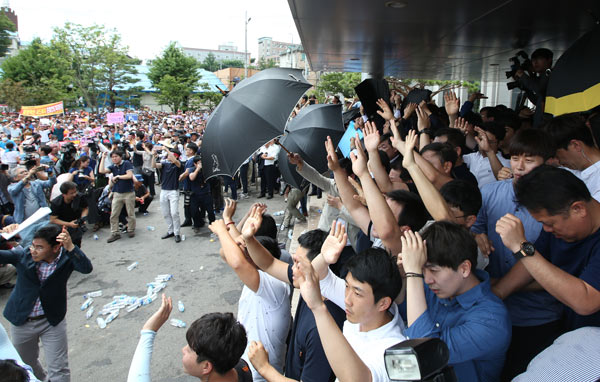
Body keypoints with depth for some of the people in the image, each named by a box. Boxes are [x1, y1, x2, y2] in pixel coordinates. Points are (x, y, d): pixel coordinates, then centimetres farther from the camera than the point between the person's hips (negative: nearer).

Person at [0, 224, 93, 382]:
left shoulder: (66, 258, -20)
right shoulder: (23, 255, -14)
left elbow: (86, 268, -35)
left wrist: (70, 247, -49)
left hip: (52, 321, -3)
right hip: (22, 322, 3)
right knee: (26, 364, 28)